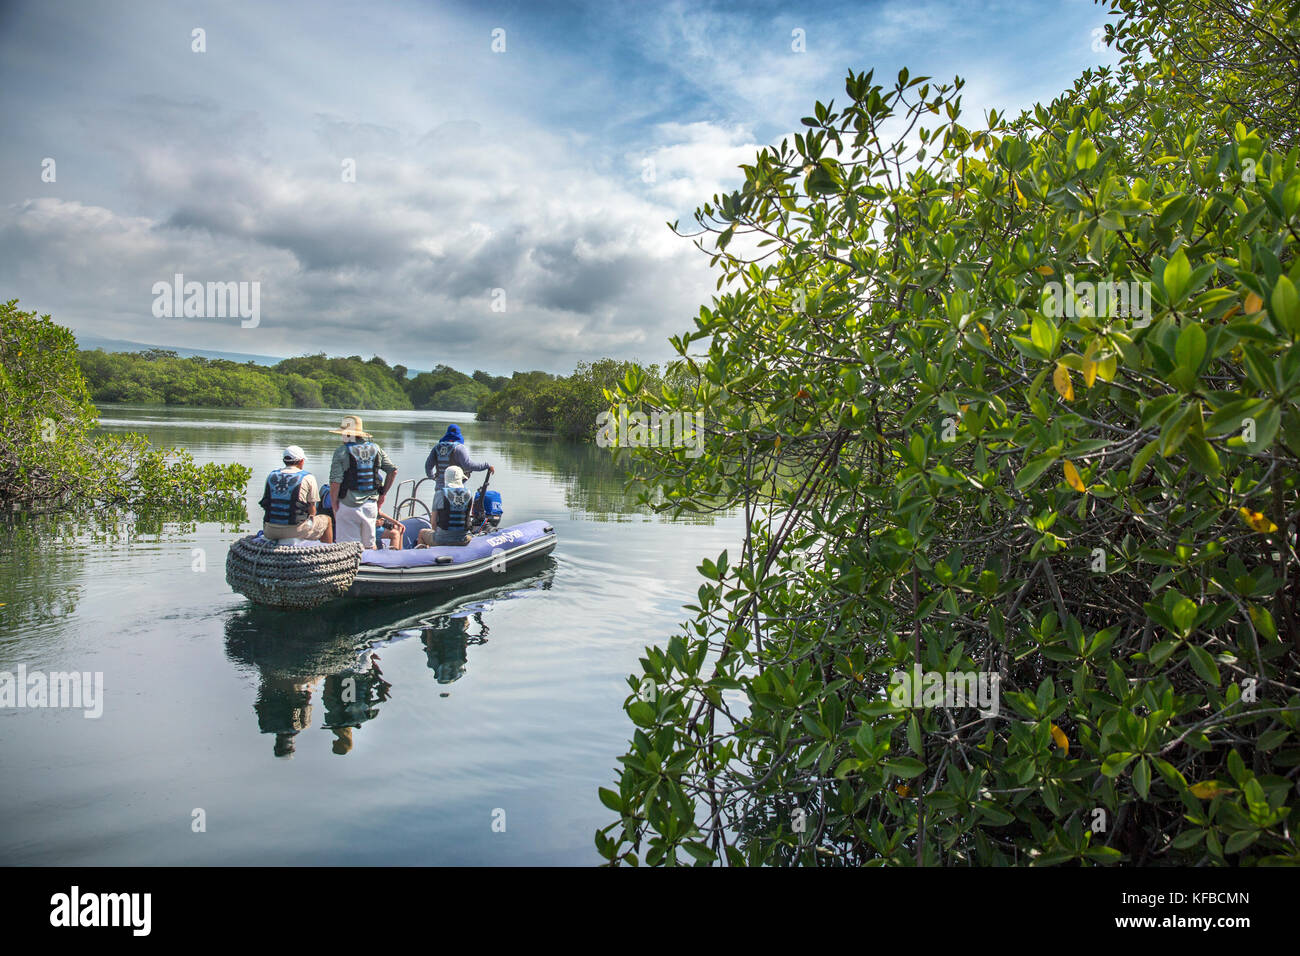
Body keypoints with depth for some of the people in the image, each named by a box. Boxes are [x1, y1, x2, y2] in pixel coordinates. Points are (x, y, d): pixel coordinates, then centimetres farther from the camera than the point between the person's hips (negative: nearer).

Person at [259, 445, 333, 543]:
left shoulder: (271, 476, 12)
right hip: (296, 530, -4)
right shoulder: (308, 478, -1)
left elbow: (266, 503, 18)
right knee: (326, 520, 22)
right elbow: (312, 510, 0)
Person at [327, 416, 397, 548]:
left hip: (348, 506, -5)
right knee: (370, 546, 17)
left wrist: (335, 507, -3)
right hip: (370, 504, 5)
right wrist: (383, 494, 16)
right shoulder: (375, 449, 6)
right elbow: (393, 471, 8)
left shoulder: (342, 451, -9)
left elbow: (335, 483, -14)